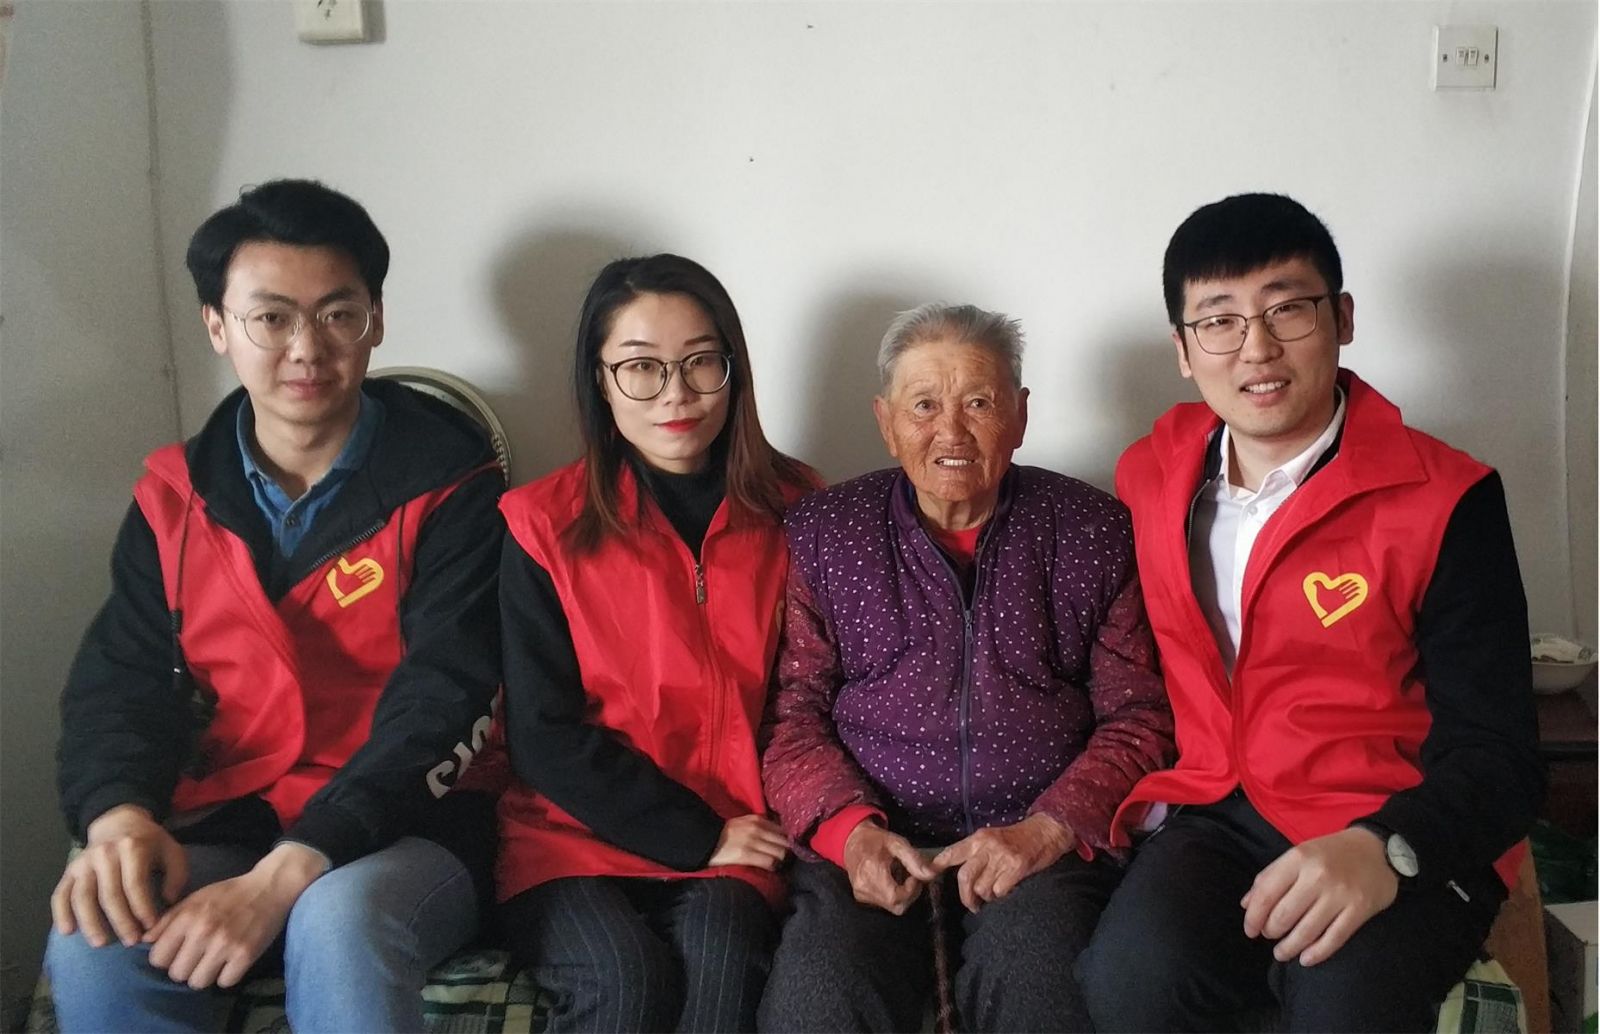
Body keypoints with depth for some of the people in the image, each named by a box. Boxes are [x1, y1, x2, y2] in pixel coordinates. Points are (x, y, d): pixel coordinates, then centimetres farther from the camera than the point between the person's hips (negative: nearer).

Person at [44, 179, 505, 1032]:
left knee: (338, 926, -35)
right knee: (95, 940, -26)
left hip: (400, 833, -3)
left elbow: (439, 705, -13)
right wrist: (118, 814, -18)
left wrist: (284, 877, -24)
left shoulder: (448, 486, -5)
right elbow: (121, 680, 6)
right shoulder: (174, 495, 9)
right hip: (226, 830, 4)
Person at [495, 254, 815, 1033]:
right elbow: (544, 738, -5)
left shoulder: (790, 511, 3)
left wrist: (759, 831, -7)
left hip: (733, 848, 1)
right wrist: (698, 837, -9)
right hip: (575, 836, -1)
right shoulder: (545, 525, -4)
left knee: (718, 951, -29)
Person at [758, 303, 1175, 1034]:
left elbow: (1136, 716, 5)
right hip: (872, 842, 1)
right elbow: (794, 709, 6)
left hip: (1043, 842, 0)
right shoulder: (825, 532, 9)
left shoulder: (1093, 531, 7)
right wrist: (849, 828, -11)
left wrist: (1049, 829, -11)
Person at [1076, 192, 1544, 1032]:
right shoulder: (1152, 474, 7)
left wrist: (1383, 848, -27)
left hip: (1403, 838, -3)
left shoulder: (1444, 501, -7)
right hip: (1214, 817, 3)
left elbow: (1495, 755, -10)